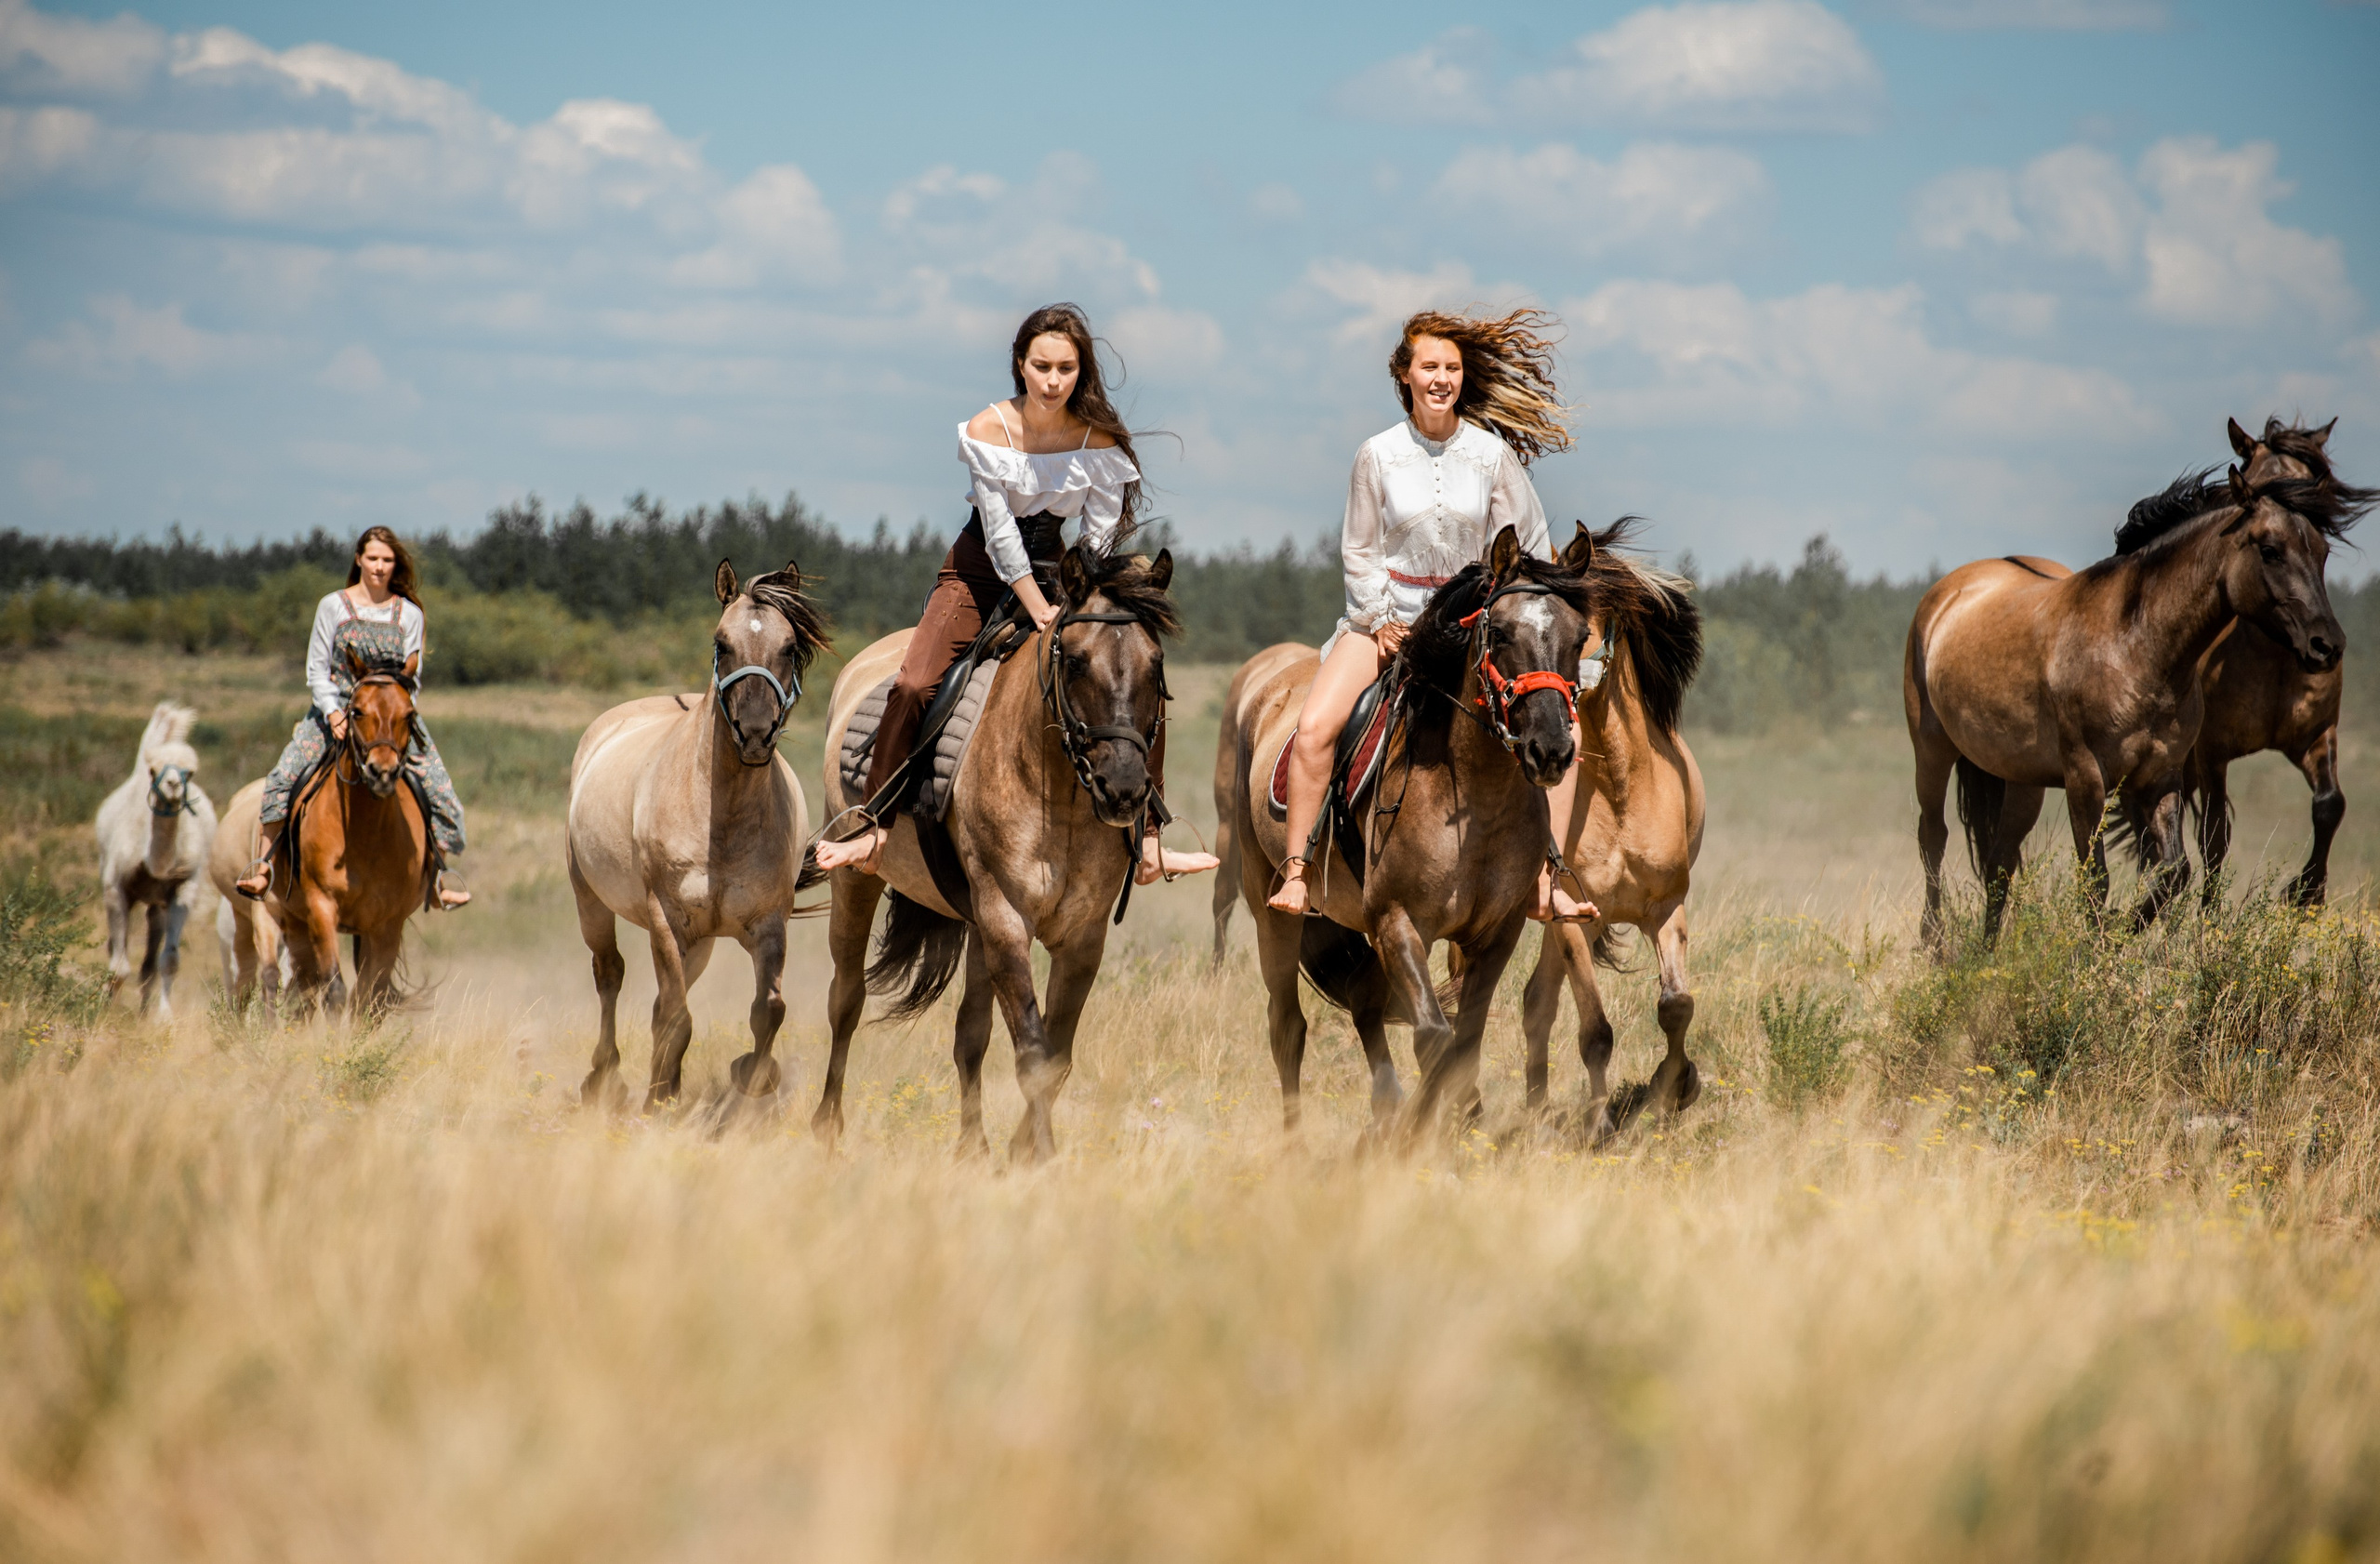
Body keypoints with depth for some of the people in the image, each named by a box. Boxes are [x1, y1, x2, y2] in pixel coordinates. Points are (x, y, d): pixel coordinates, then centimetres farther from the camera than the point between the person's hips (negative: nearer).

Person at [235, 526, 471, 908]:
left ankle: (437, 877, 3)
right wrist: (334, 714, -16)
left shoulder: (410, 614, 6)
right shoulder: (333, 606, 2)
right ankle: (262, 869, -17)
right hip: (334, 710, -1)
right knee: (283, 779, -22)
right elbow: (316, 671, 0)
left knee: (439, 791, -13)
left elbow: (411, 676, 3)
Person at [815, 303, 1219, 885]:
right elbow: (1001, 534, -19)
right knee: (914, 685, -23)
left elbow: (1100, 540, -8)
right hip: (980, 570, -2)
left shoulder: (1100, 441, -12)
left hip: (1054, 570, 2)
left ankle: (1147, 841, -4)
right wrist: (1041, 612, -21)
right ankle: (877, 830, -11)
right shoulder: (986, 433, -18)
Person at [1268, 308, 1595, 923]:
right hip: (1388, 612, -1)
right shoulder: (1378, 455, -4)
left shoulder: (1492, 452, -2)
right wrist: (1382, 620, -7)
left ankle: (1547, 880, -12)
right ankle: (1295, 872, -14)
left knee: (1562, 729, -16)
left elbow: (1529, 549, 4)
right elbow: (1359, 551, 3)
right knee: (1314, 727, -23)